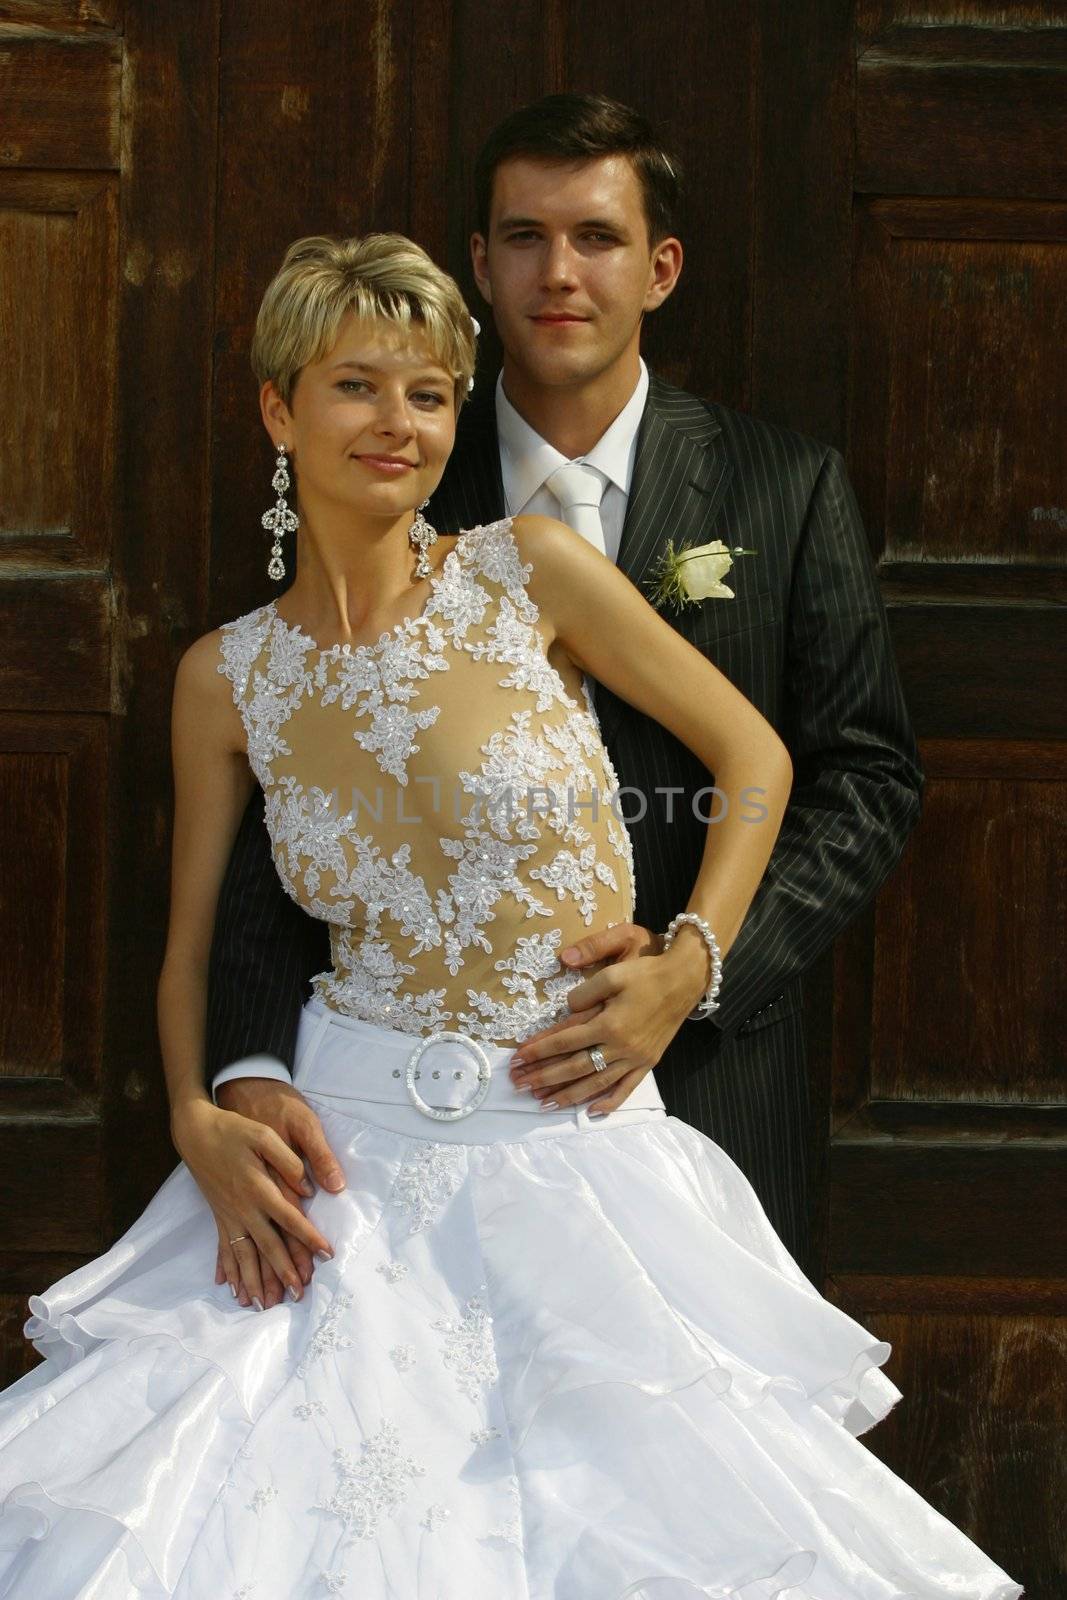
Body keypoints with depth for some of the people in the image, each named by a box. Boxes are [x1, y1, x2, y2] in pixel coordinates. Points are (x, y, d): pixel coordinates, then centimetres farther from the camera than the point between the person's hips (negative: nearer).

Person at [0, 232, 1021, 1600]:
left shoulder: (529, 571, -4)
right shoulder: (226, 676, 2)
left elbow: (752, 755, 4)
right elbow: (192, 946, 11)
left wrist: (687, 963, -7)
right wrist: (199, 1122, -7)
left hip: (572, 1147, -1)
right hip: (343, 1158, 1)